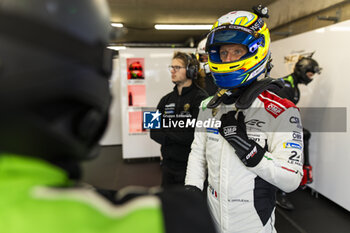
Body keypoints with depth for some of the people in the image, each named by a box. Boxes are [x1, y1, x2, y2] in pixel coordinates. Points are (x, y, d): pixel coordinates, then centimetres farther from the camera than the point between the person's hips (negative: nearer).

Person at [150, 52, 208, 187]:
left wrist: (167, 137, -12)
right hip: (168, 164, 6)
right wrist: (179, 137, -12)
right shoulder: (166, 99, 9)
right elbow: (154, 132, 5)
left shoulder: (200, 98, -13)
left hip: (190, 166, -6)